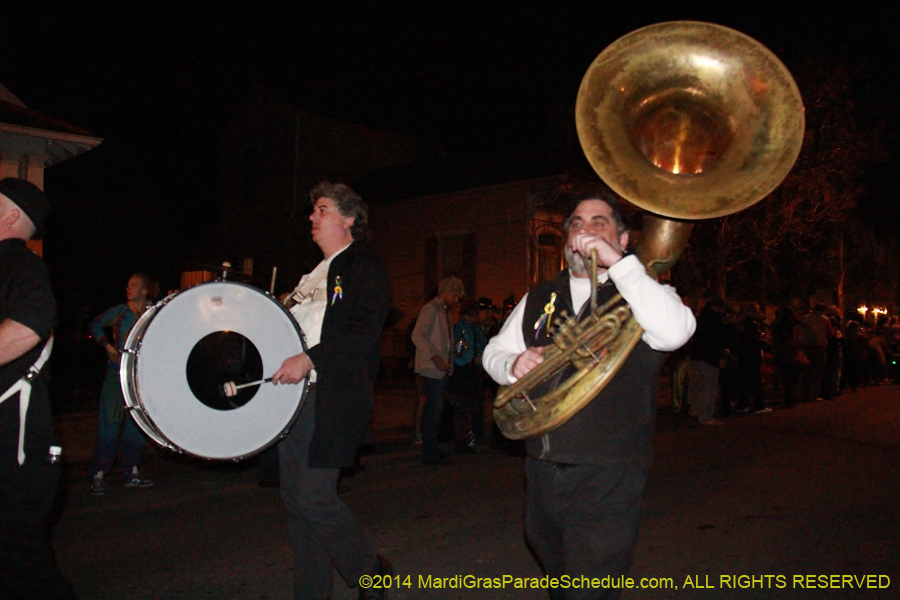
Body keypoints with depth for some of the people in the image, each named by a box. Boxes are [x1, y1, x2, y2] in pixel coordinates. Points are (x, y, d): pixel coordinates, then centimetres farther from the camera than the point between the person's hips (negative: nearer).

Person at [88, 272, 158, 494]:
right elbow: (95, 325, 11)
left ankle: (131, 472, 18)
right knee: (110, 423, -5)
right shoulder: (120, 312, 0)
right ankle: (98, 475, 0)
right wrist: (106, 344, -3)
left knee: (137, 425, 8)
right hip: (117, 373, -3)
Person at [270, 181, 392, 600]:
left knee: (315, 497, -11)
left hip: (333, 397, -8)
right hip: (294, 395, 9)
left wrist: (310, 359, -23)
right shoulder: (313, 276, 23)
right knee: (295, 499, 9)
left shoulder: (364, 267, -3)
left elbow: (366, 331, -17)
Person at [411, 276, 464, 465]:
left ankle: (431, 449, 19)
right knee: (434, 410, -8)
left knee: (435, 410, 12)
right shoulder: (431, 309, -9)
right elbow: (417, 336, -17)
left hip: (442, 369, 9)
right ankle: (429, 454, -2)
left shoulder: (445, 311, 18)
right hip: (433, 369, -9)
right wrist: (435, 358, -22)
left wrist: (448, 360, 11)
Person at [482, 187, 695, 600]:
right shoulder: (540, 298, 12)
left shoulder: (640, 292, -3)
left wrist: (616, 261, -23)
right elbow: (494, 351, 14)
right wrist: (513, 364, -10)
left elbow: (675, 332, -25)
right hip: (542, 470, 6)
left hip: (605, 477, -5)